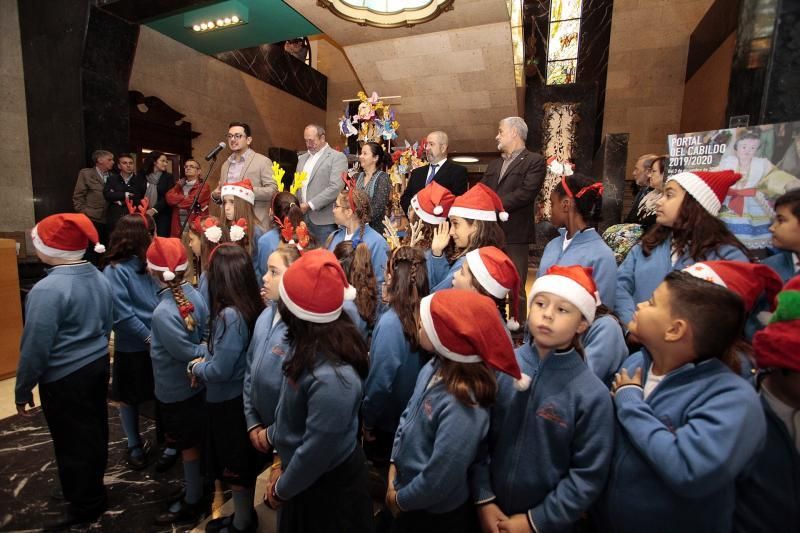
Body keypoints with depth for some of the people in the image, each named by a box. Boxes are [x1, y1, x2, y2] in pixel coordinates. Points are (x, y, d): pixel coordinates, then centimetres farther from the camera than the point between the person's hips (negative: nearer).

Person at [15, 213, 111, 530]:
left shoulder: (48, 289, -25)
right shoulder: (100, 278, 0)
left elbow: (35, 346, -19)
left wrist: (23, 389, -6)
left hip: (64, 377, -8)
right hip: (98, 365, 8)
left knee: (72, 441, 10)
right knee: (94, 430, 22)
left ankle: (85, 506, 28)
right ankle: (93, 488, 43)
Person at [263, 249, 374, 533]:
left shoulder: (331, 378, -40)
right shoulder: (317, 344, -13)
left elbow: (317, 451, -28)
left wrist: (281, 488, -11)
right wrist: (274, 433, 15)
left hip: (326, 482, -7)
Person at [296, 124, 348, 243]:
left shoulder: (337, 157, -4)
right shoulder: (302, 158, 19)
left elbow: (335, 188, -15)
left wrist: (310, 205, -16)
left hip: (324, 220, -6)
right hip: (302, 218, 6)